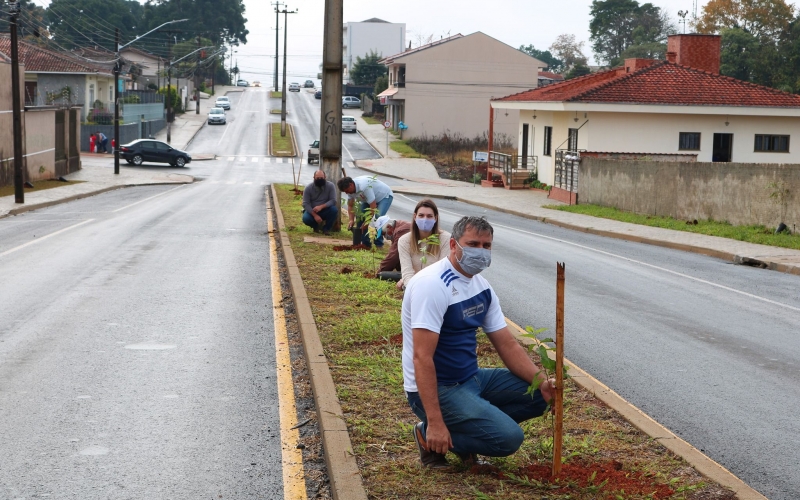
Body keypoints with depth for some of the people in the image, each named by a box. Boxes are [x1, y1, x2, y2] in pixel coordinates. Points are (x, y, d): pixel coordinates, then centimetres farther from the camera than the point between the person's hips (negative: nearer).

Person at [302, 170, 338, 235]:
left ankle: (326, 228, -6)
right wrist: (315, 215, -29)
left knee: (334, 210, -31)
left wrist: (321, 206, -34)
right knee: (306, 218, -32)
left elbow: (333, 201, -18)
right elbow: (306, 204, -16)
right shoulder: (308, 188, -13)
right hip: (312, 211, 0)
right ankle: (315, 226, 6)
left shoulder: (330, 186, -13)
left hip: (325, 210, 0)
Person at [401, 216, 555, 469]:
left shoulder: (482, 286, 7)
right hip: (439, 390, -9)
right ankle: (430, 434, -2)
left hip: (472, 378, 9)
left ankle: (468, 427, 7)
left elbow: (507, 345, 9)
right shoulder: (433, 285, -21)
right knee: (508, 438, -21)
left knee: (538, 395, 4)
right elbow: (422, 358, -27)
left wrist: (542, 381, -9)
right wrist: (435, 422, -31)